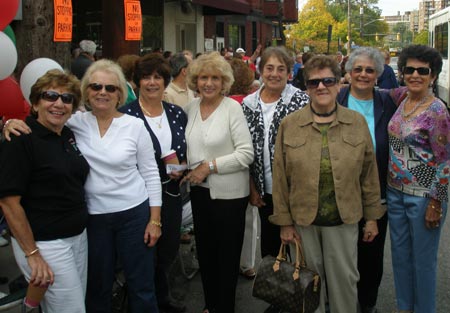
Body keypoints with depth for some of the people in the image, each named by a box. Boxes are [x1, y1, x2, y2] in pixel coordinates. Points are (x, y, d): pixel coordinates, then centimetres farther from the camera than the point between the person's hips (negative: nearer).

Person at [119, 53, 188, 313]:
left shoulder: (177, 113, 4)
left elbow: (187, 152, 12)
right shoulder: (126, 115, -11)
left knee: (169, 250, 17)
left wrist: (182, 167, -5)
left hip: (171, 193, 5)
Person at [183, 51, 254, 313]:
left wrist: (209, 166, -19)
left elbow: (246, 153, -17)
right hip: (199, 190, 6)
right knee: (205, 250, 18)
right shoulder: (191, 107, 3)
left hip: (229, 193, -5)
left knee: (227, 255, 8)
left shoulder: (233, 107, -12)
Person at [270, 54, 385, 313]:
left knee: (345, 280, 12)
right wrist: (285, 222, -1)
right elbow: (281, 178, -1)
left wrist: (372, 216, 4)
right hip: (302, 219, 0)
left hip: (345, 219, 0)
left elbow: (369, 173, 3)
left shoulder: (358, 122, -1)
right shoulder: (289, 125, -3)